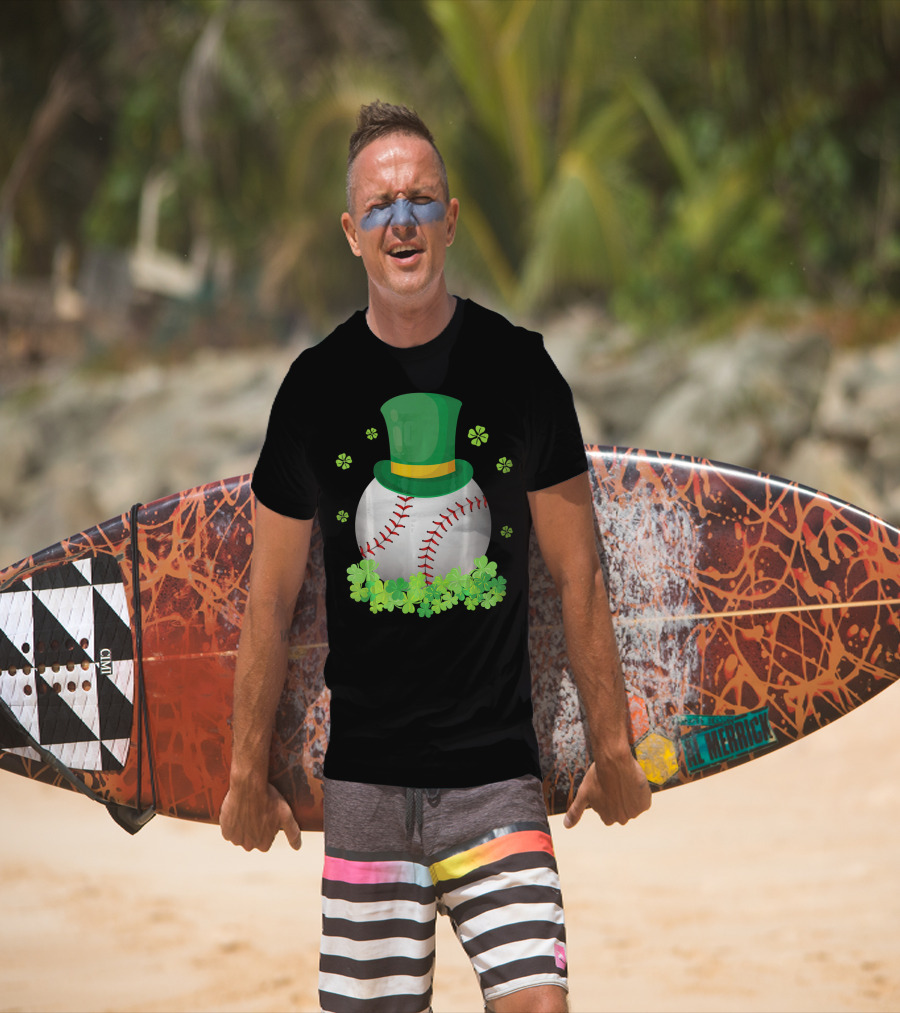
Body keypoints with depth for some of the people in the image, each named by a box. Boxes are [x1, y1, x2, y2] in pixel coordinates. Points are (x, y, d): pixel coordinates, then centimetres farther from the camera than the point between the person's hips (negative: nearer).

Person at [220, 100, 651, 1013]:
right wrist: (248, 772, 10)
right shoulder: (317, 385, 2)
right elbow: (271, 597, 8)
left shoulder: (519, 369, 1)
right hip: (364, 777, 1)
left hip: (497, 772, -1)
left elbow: (577, 575, 7)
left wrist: (611, 747, 8)